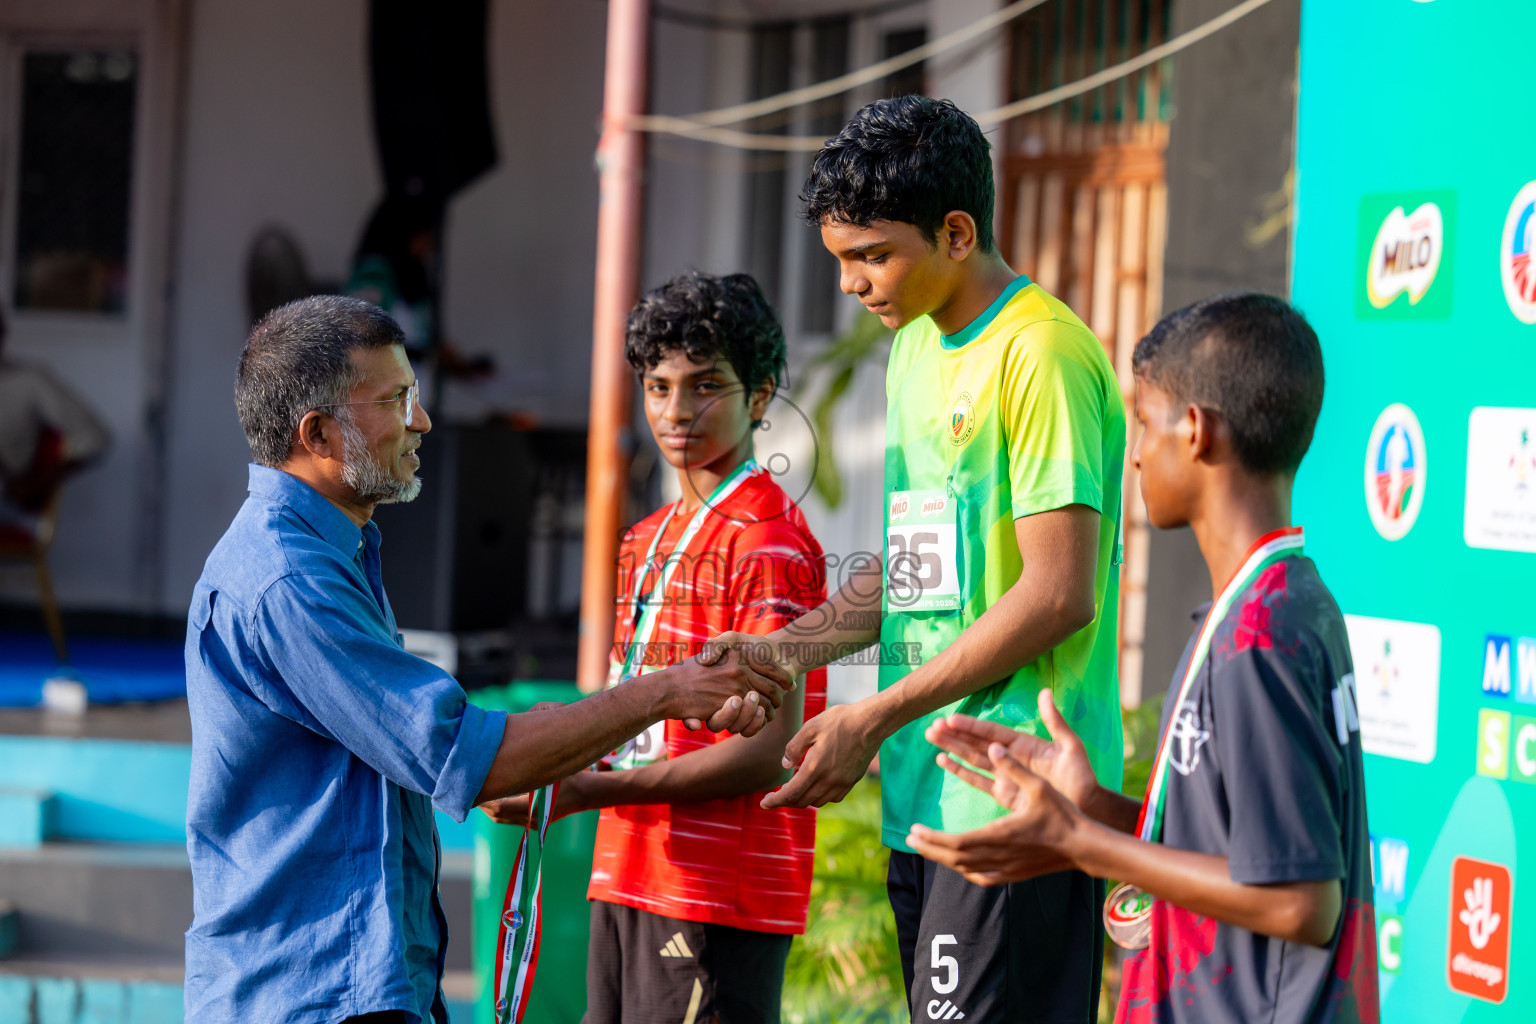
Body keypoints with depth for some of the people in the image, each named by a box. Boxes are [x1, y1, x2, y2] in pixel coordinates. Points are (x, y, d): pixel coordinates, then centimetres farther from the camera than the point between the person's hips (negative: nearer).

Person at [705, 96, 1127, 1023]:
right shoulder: (916, 348, 17)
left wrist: (875, 718, -14)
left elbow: (1058, 594, -17)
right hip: (924, 798, 9)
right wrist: (785, 650, 8)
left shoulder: (1042, 356, -12)